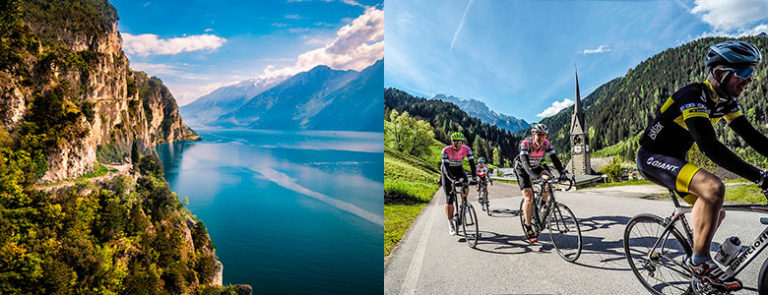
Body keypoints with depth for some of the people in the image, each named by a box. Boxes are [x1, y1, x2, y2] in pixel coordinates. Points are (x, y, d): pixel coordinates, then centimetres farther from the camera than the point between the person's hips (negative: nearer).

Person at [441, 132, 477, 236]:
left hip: (458, 169, 3)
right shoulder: (446, 150, -30)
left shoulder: (466, 149, -22)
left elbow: (472, 163, -25)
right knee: (449, 198, -8)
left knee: (465, 188, -26)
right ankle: (450, 225, 0)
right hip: (447, 171, -2)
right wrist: (453, 179, -47)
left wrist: (474, 176, -38)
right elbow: (446, 167, -35)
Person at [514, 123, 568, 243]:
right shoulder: (525, 144, -31)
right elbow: (525, 162, -43)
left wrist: (562, 173, -39)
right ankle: (528, 228, -2)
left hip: (537, 167, 5)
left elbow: (555, 159, -24)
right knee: (529, 198, -15)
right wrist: (536, 176, -56)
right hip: (523, 169, -5)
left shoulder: (546, 144, -19)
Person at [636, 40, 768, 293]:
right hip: (652, 158, -9)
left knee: (715, 213, 9)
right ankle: (700, 262, -18)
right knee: (714, 188, -30)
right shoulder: (692, 97, -25)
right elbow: (710, 147, -35)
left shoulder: (725, 101, 3)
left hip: (674, 158, 10)